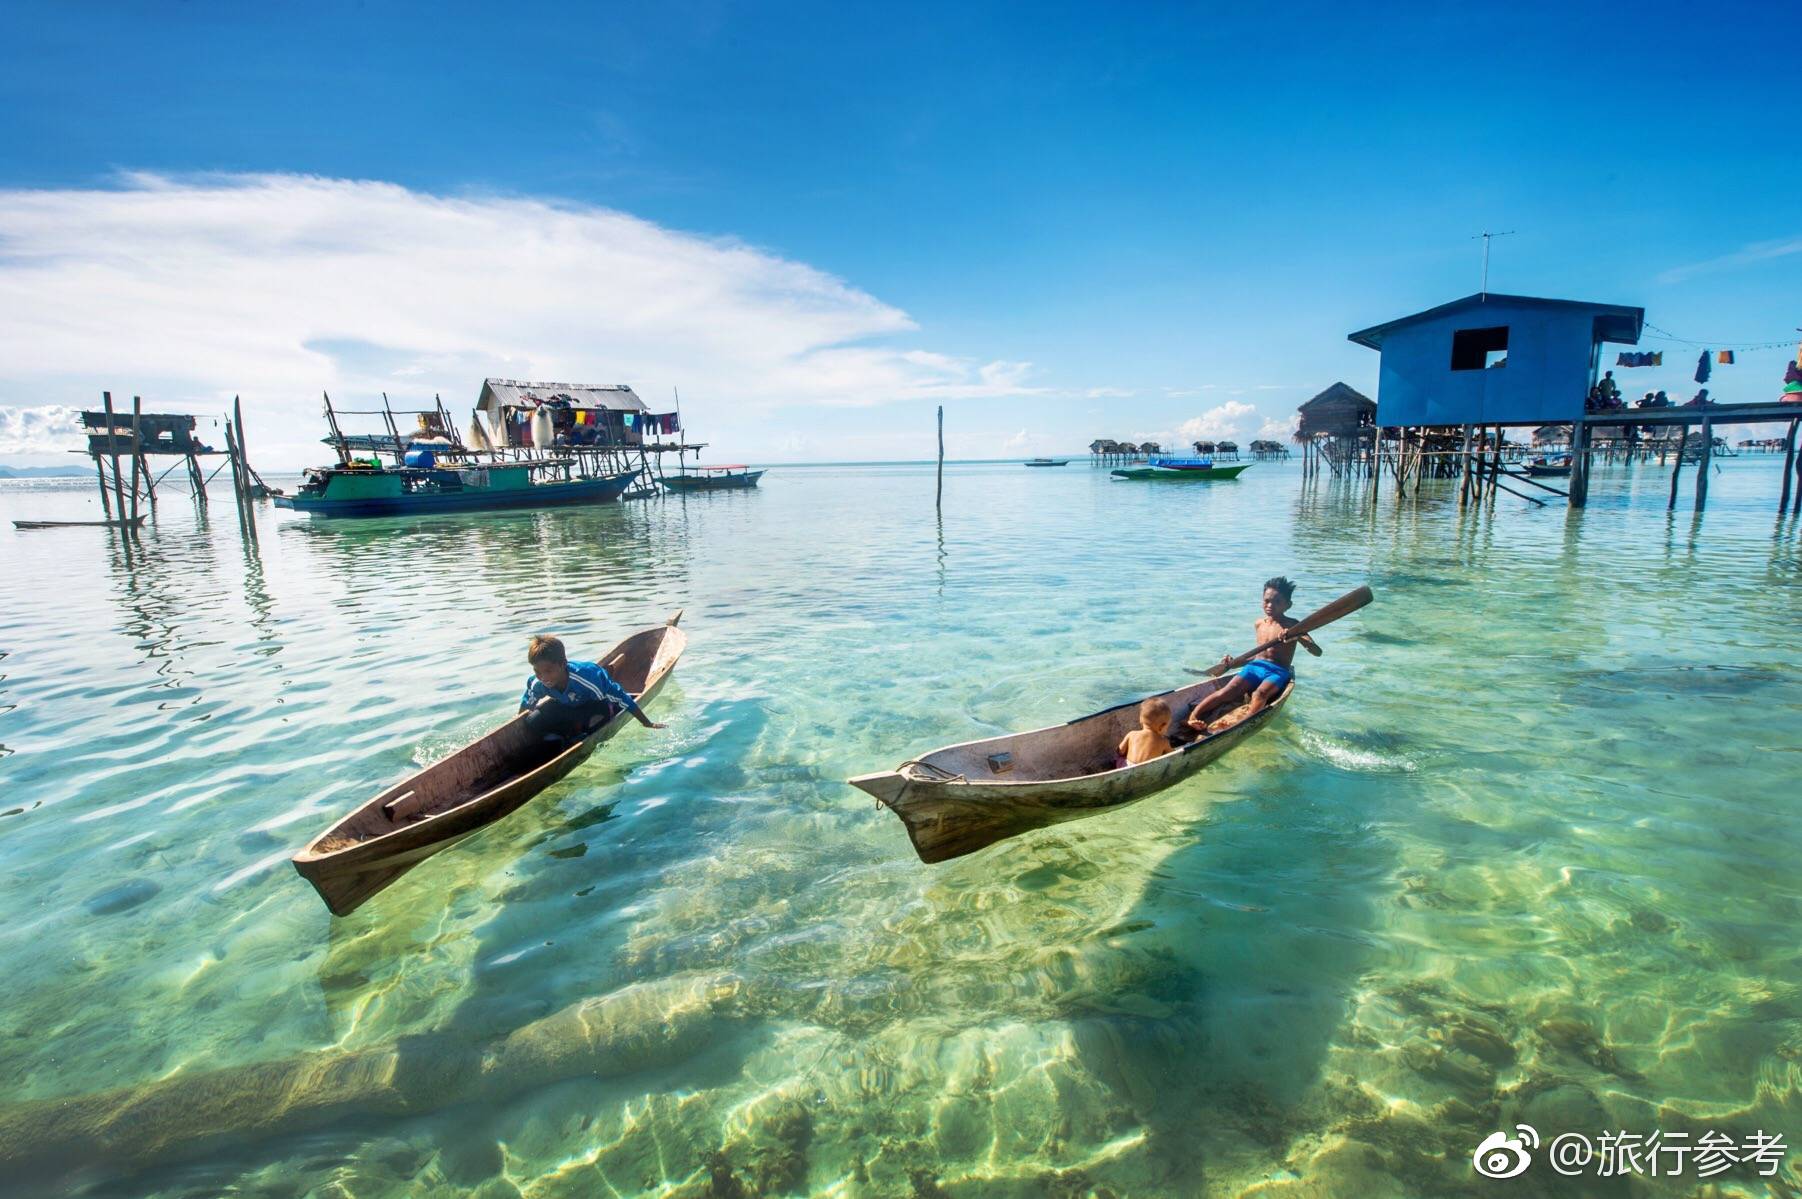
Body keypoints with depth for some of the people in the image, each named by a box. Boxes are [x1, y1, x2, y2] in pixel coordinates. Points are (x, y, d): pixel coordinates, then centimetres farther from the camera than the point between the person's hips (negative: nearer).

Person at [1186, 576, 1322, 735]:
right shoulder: (1259, 624, 14)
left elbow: (1317, 652, -10)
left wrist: (1297, 638, -29)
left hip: (1278, 672, -3)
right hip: (1255, 666, 3)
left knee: (1259, 694, -35)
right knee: (1229, 690, -25)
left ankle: (1245, 721, -61)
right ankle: (1194, 714, -41)